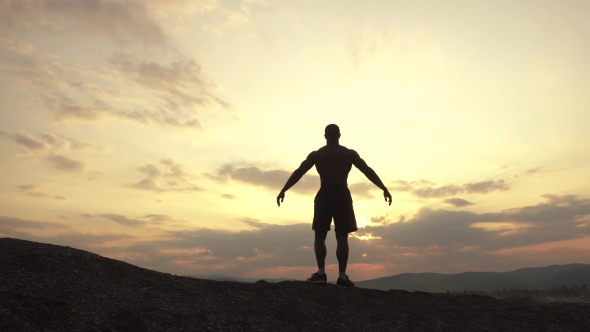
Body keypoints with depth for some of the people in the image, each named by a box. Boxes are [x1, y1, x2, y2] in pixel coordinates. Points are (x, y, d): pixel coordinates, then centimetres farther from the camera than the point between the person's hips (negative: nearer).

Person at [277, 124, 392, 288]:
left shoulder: (316, 154, 9)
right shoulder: (350, 153, 9)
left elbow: (298, 173, 5)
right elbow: (368, 171, 5)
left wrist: (283, 191, 7)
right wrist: (384, 189, 7)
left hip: (324, 195, 0)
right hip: (342, 195, 0)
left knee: (320, 236, 9)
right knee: (342, 237, 2)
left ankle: (321, 273, 0)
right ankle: (342, 277, 1)